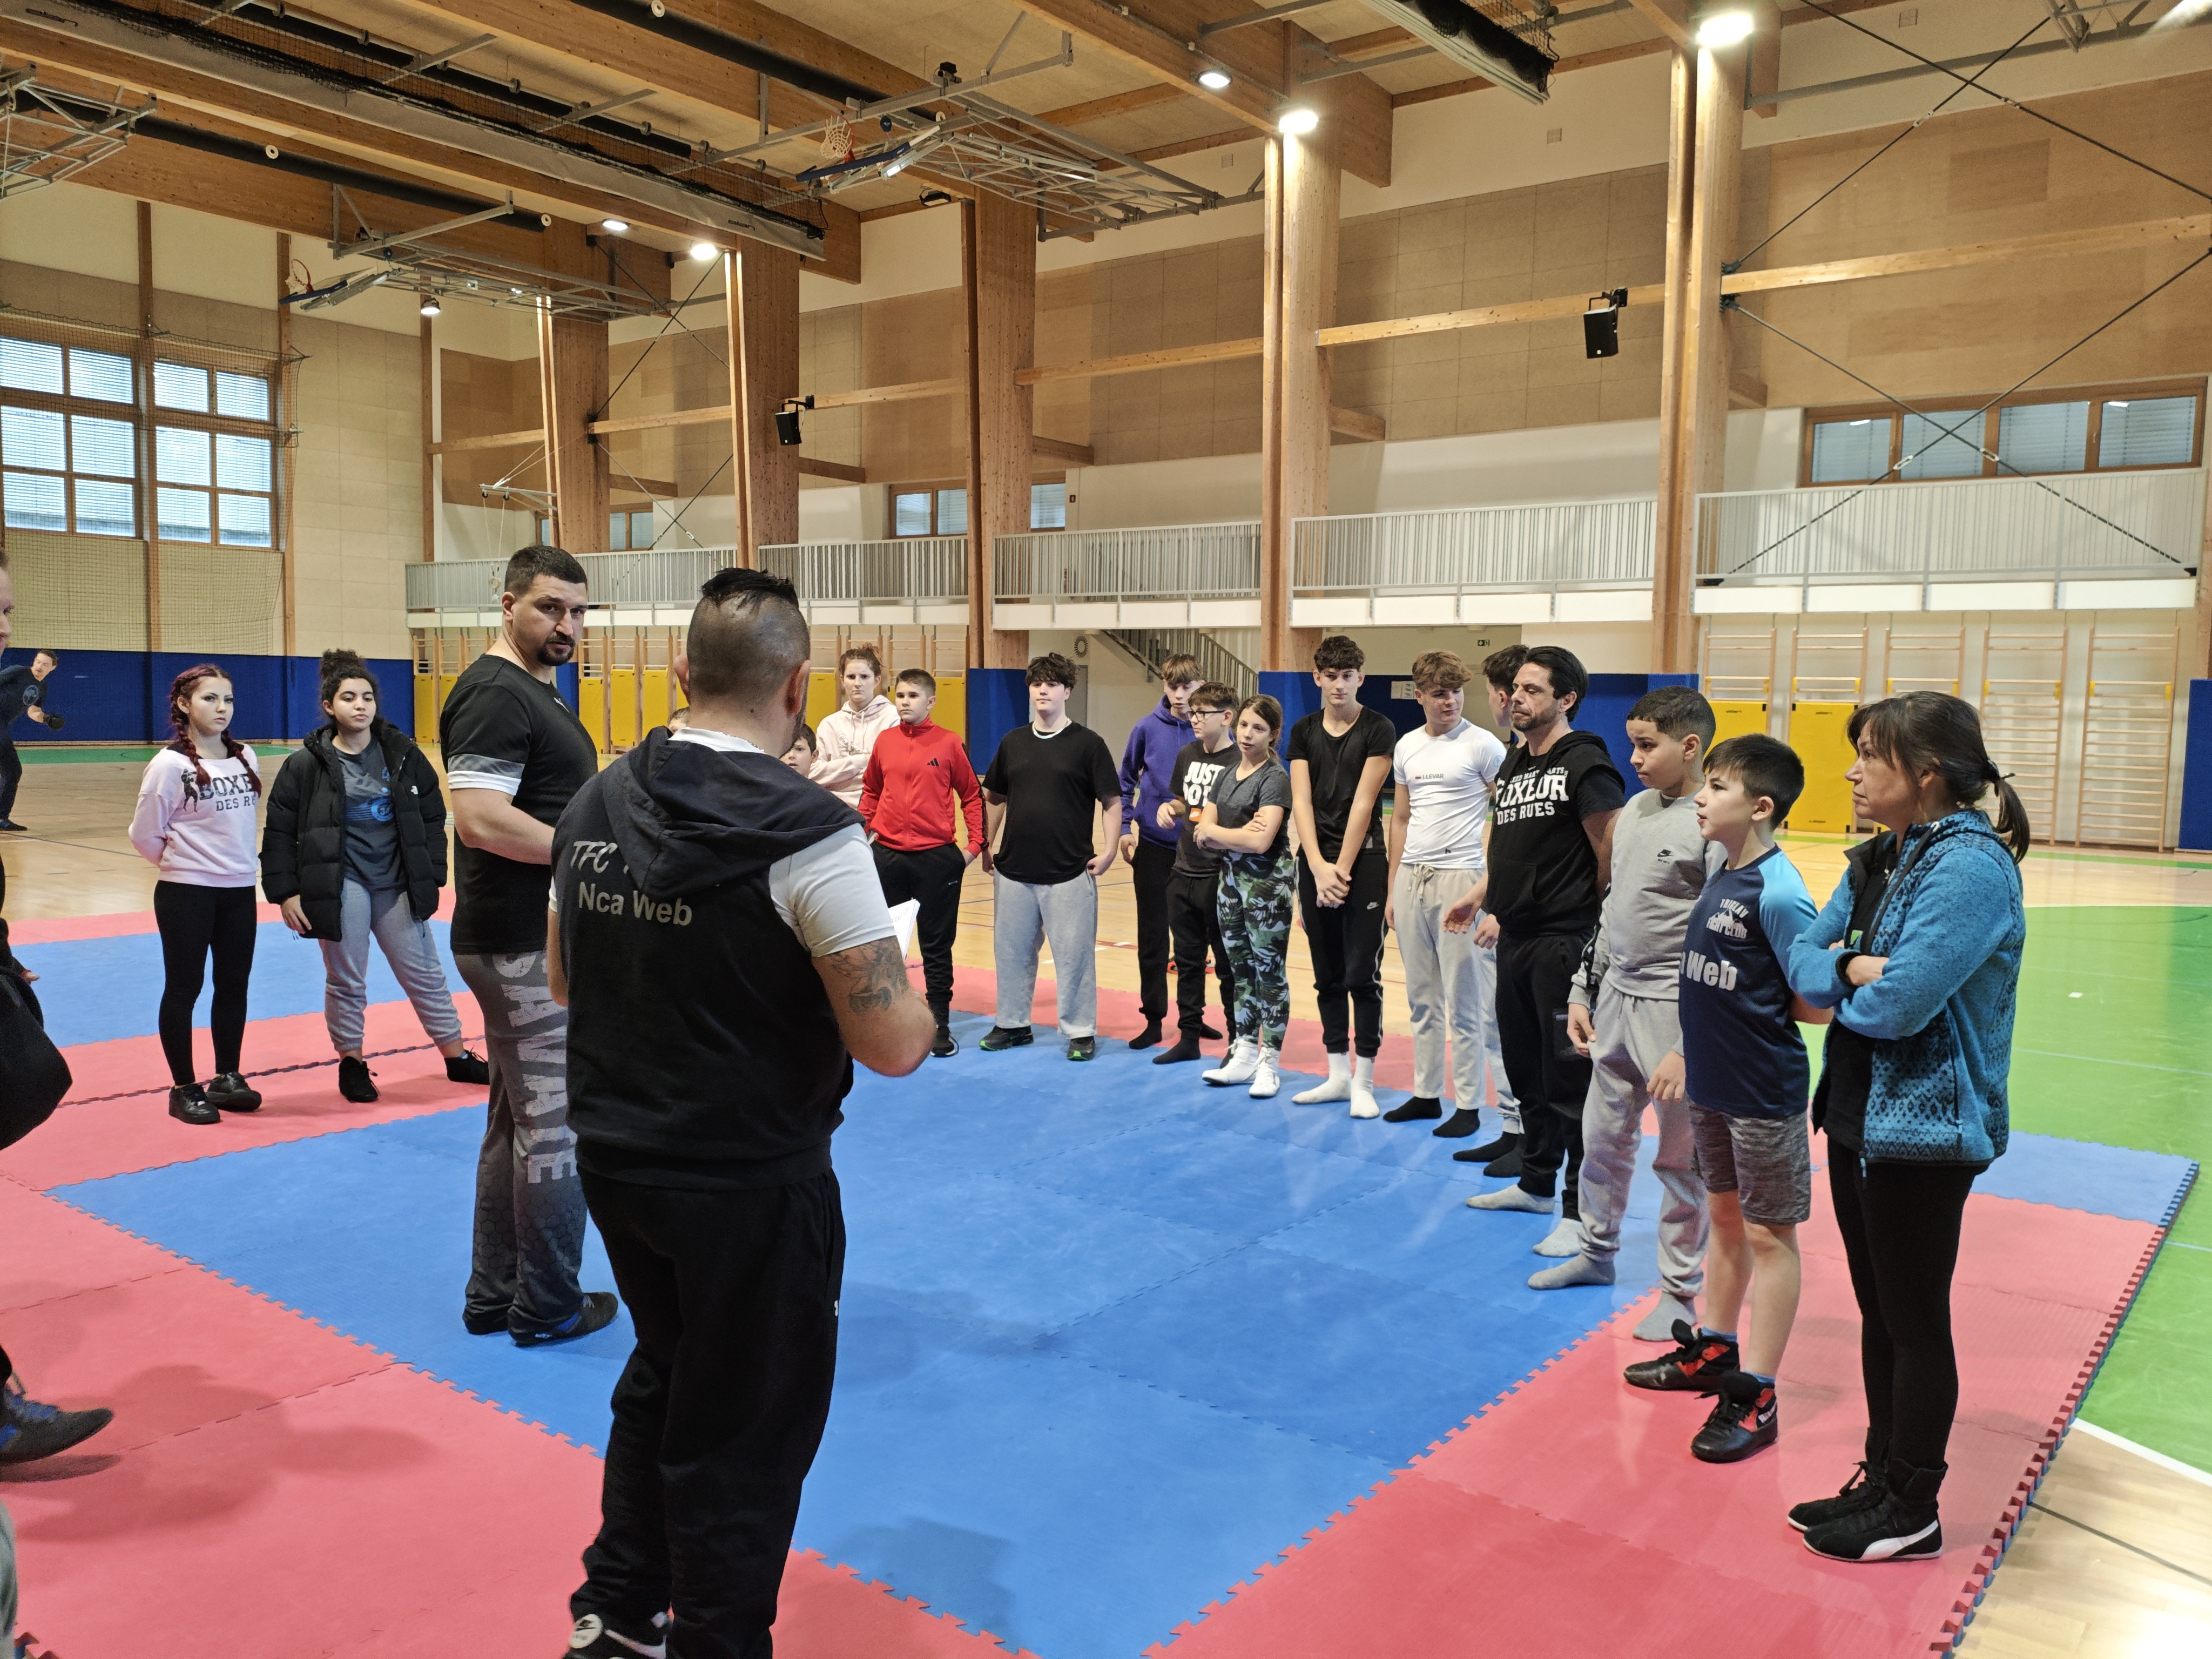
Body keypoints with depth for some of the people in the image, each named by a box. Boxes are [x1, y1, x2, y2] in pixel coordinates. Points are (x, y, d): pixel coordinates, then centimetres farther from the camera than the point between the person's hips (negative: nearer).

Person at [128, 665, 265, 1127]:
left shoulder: (245, 759, 3)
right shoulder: (170, 765, -13)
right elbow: (144, 835, -8)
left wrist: (242, 863, 6)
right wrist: (183, 861, 4)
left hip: (240, 891, 5)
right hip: (186, 893, -5)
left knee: (234, 988, 13)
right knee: (184, 988, 6)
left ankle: (227, 1079, 26)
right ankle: (184, 1089, 16)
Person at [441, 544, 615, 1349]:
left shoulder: (532, 691, 16)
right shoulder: (494, 693, -17)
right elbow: (480, 819, -27)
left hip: (532, 941, 11)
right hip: (526, 947, -11)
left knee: (517, 1120, 18)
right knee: (555, 1127, 1)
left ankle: (494, 1296, 30)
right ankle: (548, 1307, 16)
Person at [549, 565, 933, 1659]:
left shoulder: (597, 803, -1)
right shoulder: (808, 832, -21)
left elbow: (564, 980, 13)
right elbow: (892, 1045, -21)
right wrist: (912, 1002, -1)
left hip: (614, 1157, 7)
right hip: (750, 1185, -7)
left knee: (663, 1379, 28)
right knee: (744, 1439, 14)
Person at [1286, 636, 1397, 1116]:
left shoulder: (1378, 729, -4)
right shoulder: (1304, 731, 8)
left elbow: (1363, 803, -9)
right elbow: (1301, 802, 1)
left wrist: (1343, 869, -13)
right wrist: (1319, 868, -10)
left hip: (1363, 861, -4)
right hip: (1316, 864, 4)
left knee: (1362, 975, -4)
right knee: (1328, 976, 10)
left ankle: (1364, 1080, 5)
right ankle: (1338, 1074, 19)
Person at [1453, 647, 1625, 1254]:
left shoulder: (1586, 765, -11)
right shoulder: (1514, 762, 14)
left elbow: (1612, 859, -11)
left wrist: (1593, 928, -5)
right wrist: (1488, 901, 17)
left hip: (1564, 943, -9)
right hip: (1516, 940, 9)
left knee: (1569, 1076, -3)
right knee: (1525, 1067, 18)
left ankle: (1581, 1213, 6)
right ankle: (1536, 1183, 33)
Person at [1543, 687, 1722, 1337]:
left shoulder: (1716, 825, -16)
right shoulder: (1634, 811, 9)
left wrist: (1691, 1048, -20)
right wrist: (1583, 991, 15)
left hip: (1674, 1009, -7)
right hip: (1616, 997, 8)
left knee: (1680, 1156, 5)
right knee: (1603, 1135, 18)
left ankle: (1681, 1290, 21)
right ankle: (1598, 1251, 38)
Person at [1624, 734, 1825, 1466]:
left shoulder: (1778, 892, -22)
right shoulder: (1722, 877, 4)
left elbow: (1814, 1004, -18)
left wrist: (1760, 1012, -5)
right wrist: (1700, 1041, 5)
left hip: (1764, 1095, -8)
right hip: (1713, 1084, 8)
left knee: (1769, 1236, 5)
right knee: (1725, 1217, 21)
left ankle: (1756, 1396, 14)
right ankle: (1713, 1350, 37)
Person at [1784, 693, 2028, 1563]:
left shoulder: (1971, 865, -20)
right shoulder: (1875, 859, 8)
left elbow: (1898, 1003, -28)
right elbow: (1802, 959, 4)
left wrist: (1838, 977, -8)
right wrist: (1855, 969, -16)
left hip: (1925, 1129, -8)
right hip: (1858, 1112, 8)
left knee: (1915, 1321, 7)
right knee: (1877, 1312, 19)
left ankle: (1913, 1510, 24)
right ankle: (1881, 1478, 34)